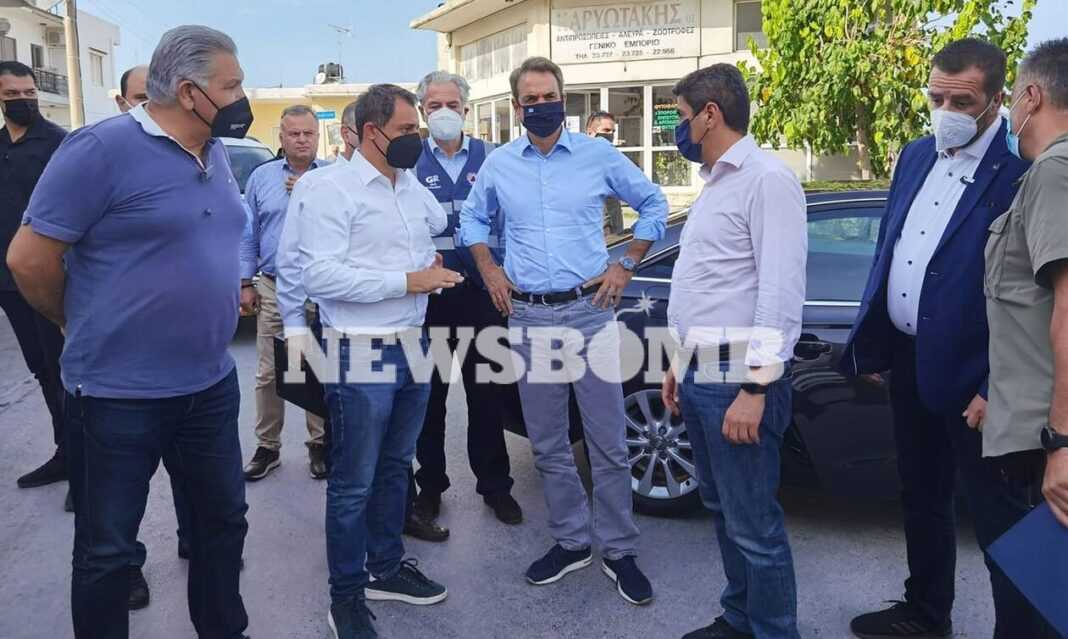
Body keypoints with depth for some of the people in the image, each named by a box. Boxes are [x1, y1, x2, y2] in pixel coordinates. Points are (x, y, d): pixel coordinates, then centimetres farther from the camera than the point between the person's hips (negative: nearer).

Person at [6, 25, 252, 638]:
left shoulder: (216, 155, 7)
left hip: (212, 384, 7)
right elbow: (29, 257, -13)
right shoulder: (104, 147, -16)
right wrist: (90, 328, 0)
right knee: (108, 550, 10)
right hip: (119, 394, -7)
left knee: (225, 519, 18)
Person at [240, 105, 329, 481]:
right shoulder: (261, 177, 9)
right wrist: (246, 283, 5)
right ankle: (267, 447, 17)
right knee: (269, 374, 5)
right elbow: (248, 235, 10)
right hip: (273, 288, 2)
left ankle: (319, 444, 18)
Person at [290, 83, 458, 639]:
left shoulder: (413, 187, 11)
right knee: (354, 483, 4)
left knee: (395, 467, 18)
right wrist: (407, 281, -19)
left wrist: (433, 260, 13)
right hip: (361, 357, -7)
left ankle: (386, 567, 34)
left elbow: (444, 225, 33)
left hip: (413, 348, 7)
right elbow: (319, 276, -21)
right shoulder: (330, 187, -12)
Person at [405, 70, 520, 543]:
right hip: (428, 294, -1)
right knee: (430, 395, 9)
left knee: (486, 392, 10)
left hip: (481, 291, 1)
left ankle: (495, 485, 25)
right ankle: (429, 489, 23)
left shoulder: (488, 157, 6)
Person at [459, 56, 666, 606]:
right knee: (547, 444, 10)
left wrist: (627, 265, 1)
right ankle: (570, 542, 26)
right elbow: (473, 219, 21)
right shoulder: (498, 164, 7)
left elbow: (653, 203, 9)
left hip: (589, 312, -2)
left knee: (608, 443, 1)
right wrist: (490, 272, 8)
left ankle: (619, 551, 16)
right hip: (528, 318, 3)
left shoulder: (598, 156, 0)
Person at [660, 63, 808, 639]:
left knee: (753, 525, -2)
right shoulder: (715, 183, 17)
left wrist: (755, 388, -22)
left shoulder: (767, 179, -12)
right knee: (723, 510, 19)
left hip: (737, 380, -10)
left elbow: (782, 291, -19)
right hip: (700, 375, 10)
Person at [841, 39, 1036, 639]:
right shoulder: (915, 156, 8)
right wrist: (873, 346, 12)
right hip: (907, 362, 8)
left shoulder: (1021, 174, -15)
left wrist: (996, 389, -17)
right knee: (921, 497, 21)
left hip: (968, 374, -7)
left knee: (997, 518, 6)